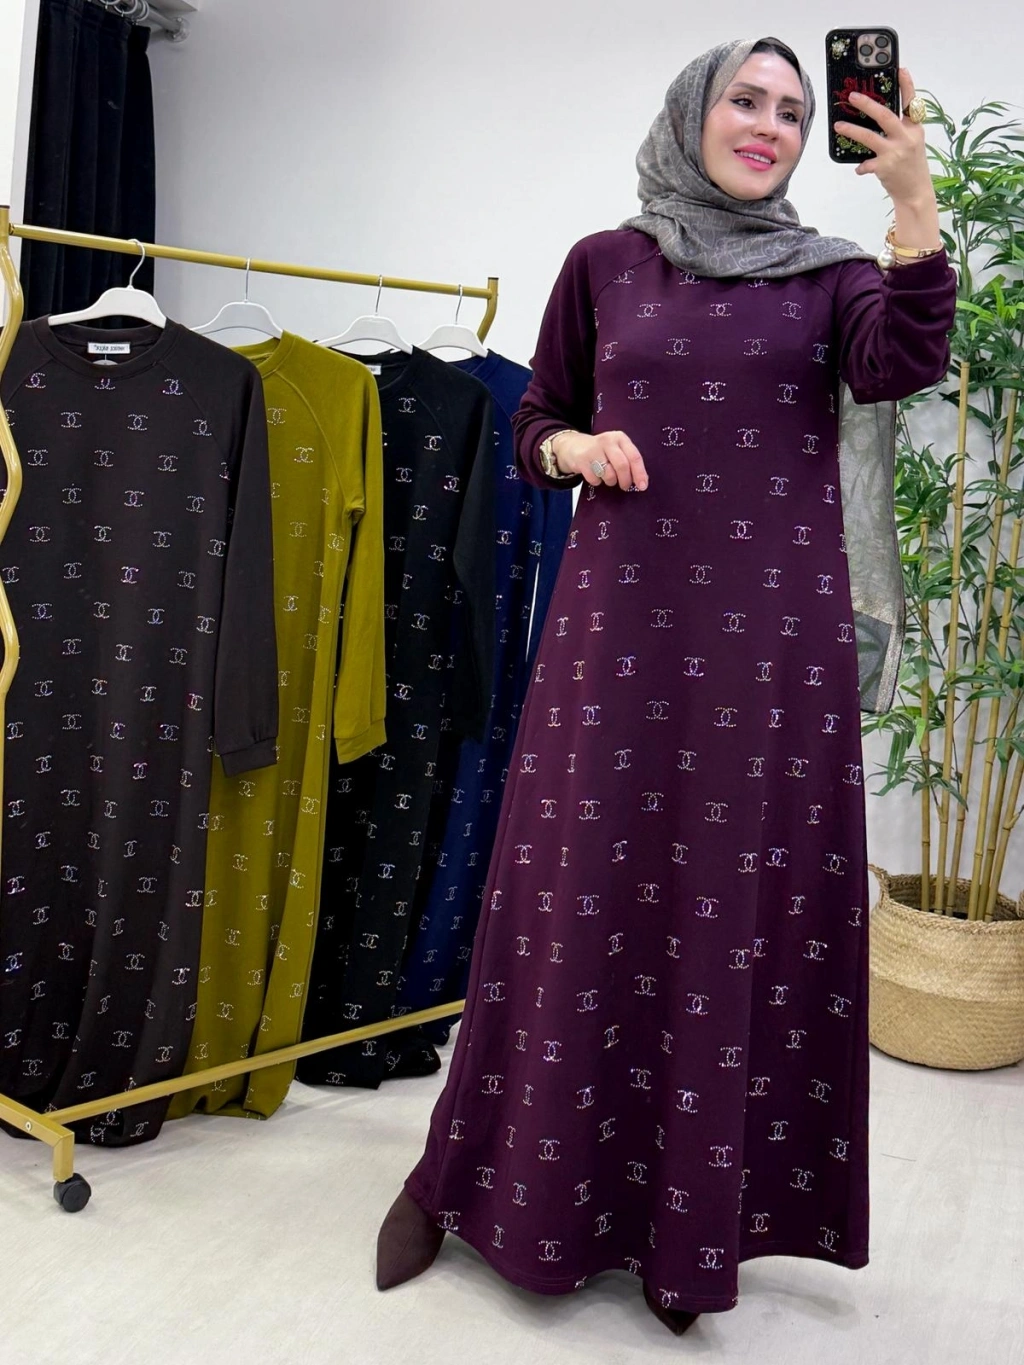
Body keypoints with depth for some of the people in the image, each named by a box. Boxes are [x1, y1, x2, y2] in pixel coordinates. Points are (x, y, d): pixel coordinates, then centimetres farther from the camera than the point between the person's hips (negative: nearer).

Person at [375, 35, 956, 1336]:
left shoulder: (830, 273, 9)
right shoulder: (603, 264, 10)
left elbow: (904, 366, -12)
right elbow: (531, 429, 13)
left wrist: (915, 205, -24)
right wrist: (577, 448, -8)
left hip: (776, 636, 1)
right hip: (621, 621, 0)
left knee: (747, 910, 2)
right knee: (580, 898, 2)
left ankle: (689, 1218, 19)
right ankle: (462, 1173, 21)